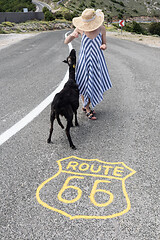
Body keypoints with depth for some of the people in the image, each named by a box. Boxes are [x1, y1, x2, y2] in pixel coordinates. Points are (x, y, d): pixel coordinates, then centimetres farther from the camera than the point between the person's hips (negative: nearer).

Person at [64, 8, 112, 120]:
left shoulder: (102, 28, -7)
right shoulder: (80, 28, -9)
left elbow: (104, 44, 6)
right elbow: (66, 42, -7)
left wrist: (104, 46, -18)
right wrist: (72, 35, -28)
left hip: (97, 60, 2)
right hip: (85, 60, -2)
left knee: (95, 84, 10)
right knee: (84, 85, 4)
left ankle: (86, 106, 36)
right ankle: (88, 110, 25)